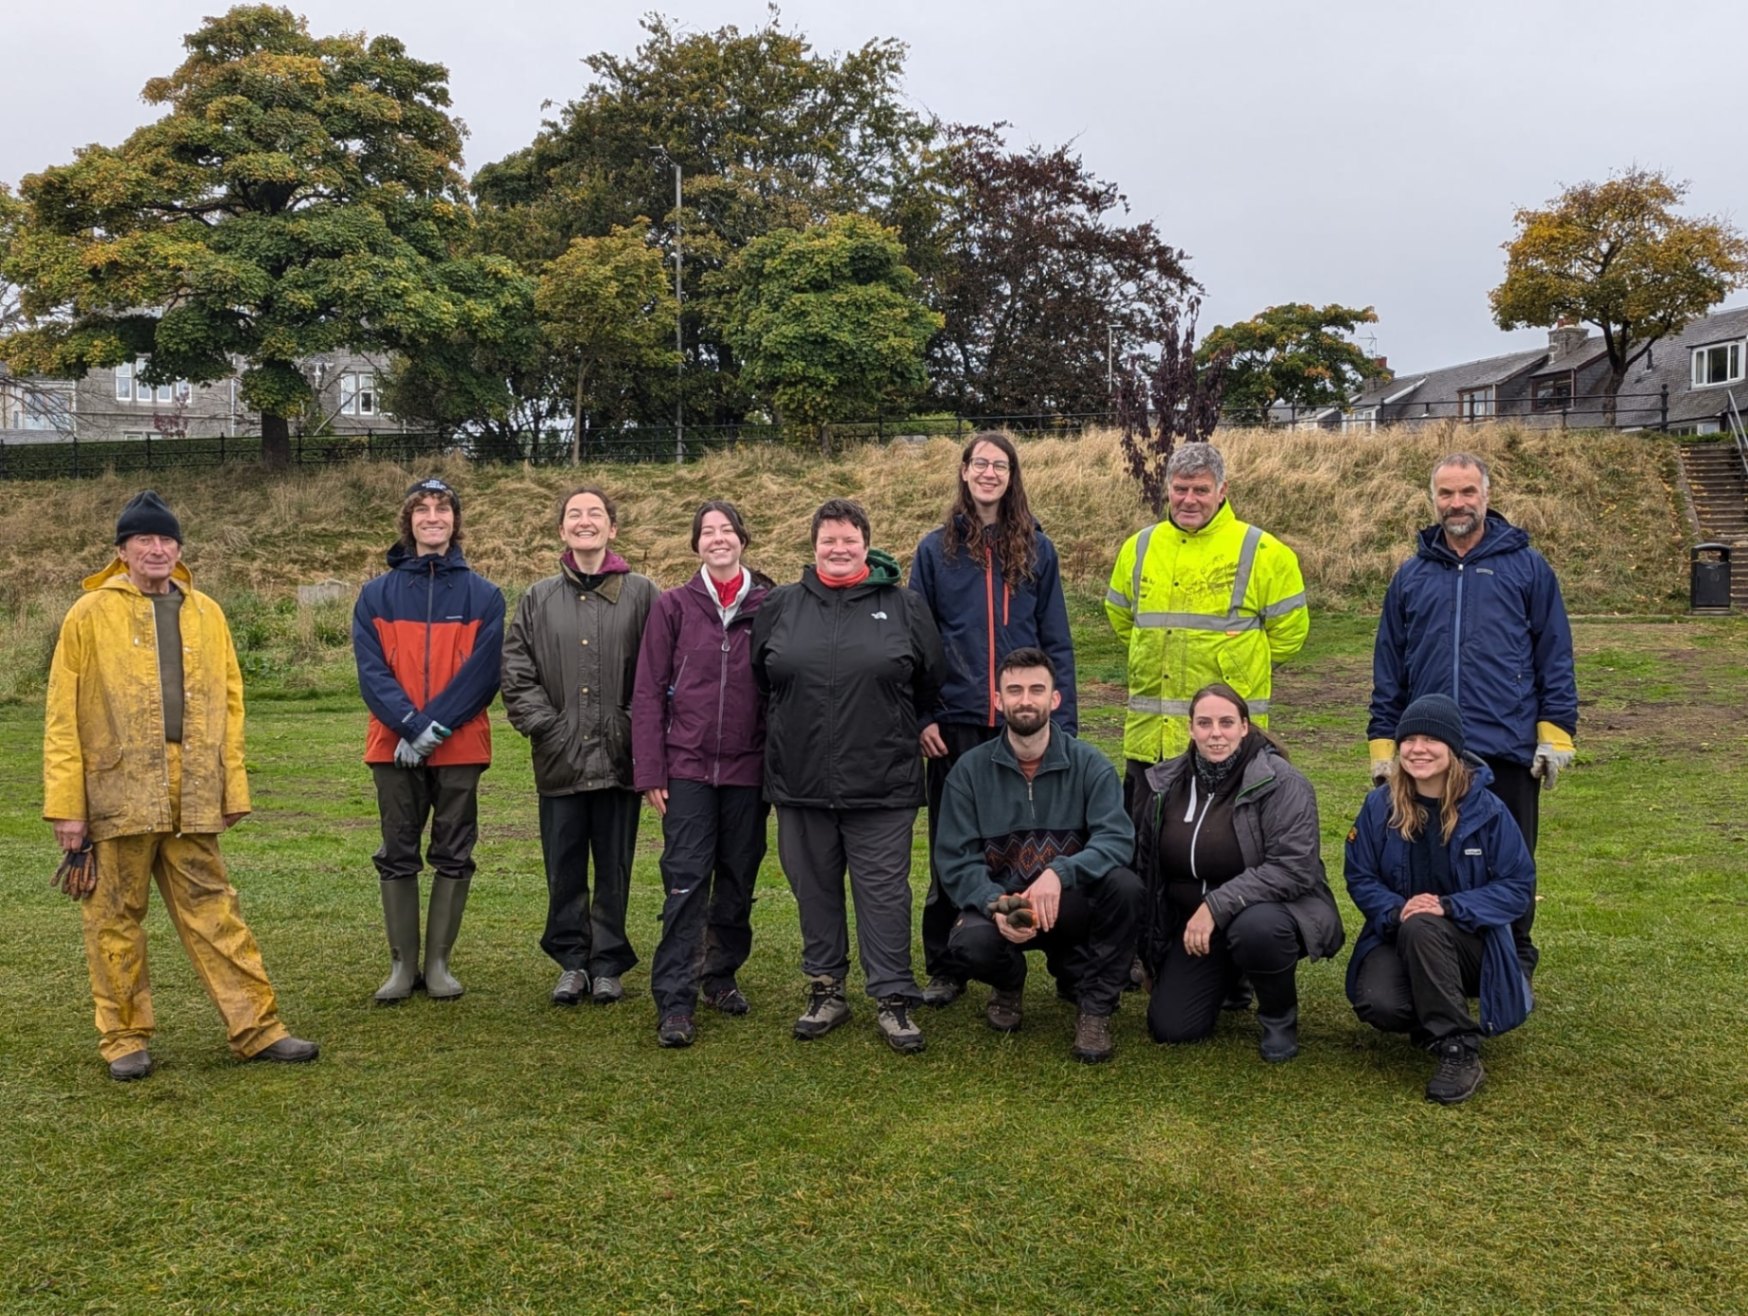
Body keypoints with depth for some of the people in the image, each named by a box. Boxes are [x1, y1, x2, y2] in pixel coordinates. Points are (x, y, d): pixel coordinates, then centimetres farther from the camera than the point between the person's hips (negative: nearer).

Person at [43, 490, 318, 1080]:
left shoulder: (205, 614, 10)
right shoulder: (90, 614, 0)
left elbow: (229, 703, 11)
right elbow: (62, 716, -1)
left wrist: (233, 786, 6)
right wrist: (65, 803, -6)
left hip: (192, 798, 3)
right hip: (117, 794, -3)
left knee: (213, 910, 7)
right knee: (115, 917, 7)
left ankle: (257, 1028, 11)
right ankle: (124, 1039, 20)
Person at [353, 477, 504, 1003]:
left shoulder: (484, 596, 3)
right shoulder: (377, 594, 6)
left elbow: (482, 673, -7)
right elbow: (371, 671, -4)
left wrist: (435, 728, -17)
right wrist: (411, 726, -17)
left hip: (460, 747, -1)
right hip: (394, 748, 1)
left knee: (454, 857, 6)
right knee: (396, 857, 7)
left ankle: (439, 962, 17)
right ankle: (402, 964, 17)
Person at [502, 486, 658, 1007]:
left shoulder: (642, 593, 1)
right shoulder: (539, 598, 9)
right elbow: (515, 671, 6)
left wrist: (637, 727, -9)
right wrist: (542, 723, -4)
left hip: (618, 757, -2)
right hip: (559, 759, 2)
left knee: (614, 869, 8)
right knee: (564, 870, 9)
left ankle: (608, 964, 20)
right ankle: (573, 962, 22)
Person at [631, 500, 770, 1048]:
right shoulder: (673, 607, 2)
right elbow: (648, 692, 1)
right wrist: (650, 772, -4)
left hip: (748, 770, 2)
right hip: (688, 767, -1)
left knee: (738, 879, 11)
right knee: (686, 881, -5)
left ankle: (722, 976, 28)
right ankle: (674, 1002, -2)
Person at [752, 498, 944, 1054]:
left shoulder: (904, 606, 3)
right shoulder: (779, 606, 7)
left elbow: (930, 685, 12)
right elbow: (760, 679, 18)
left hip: (882, 785, -2)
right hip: (800, 783, 2)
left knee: (883, 891, 1)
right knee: (815, 889, 11)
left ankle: (894, 999, 9)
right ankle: (825, 989, 25)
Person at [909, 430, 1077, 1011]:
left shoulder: (1036, 549, 6)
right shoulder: (936, 548, 4)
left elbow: (1056, 641, 5)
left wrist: (1062, 719, -2)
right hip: (955, 723, 0)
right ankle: (943, 968, 18)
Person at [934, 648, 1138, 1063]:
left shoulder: (1089, 764, -5)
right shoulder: (971, 770, -3)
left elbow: (1117, 838, -18)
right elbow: (956, 859, -6)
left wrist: (1060, 873, -36)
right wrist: (994, 905, -26)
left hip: (1072, 905, 0)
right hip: (1000, 904, 0)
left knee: (1124, 885, -31)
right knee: (968, 944, -33)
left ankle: (1096, 1007, -7)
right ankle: (1009, 982, 9)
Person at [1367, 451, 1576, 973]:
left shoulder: (1526, 567, 3)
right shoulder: (1411, 575, 10)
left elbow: (1554, 656, 2)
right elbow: (1389, 669, 11)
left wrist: (1556, 733, -4)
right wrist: (1383, 743, 8)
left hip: (1509, 749, -2)